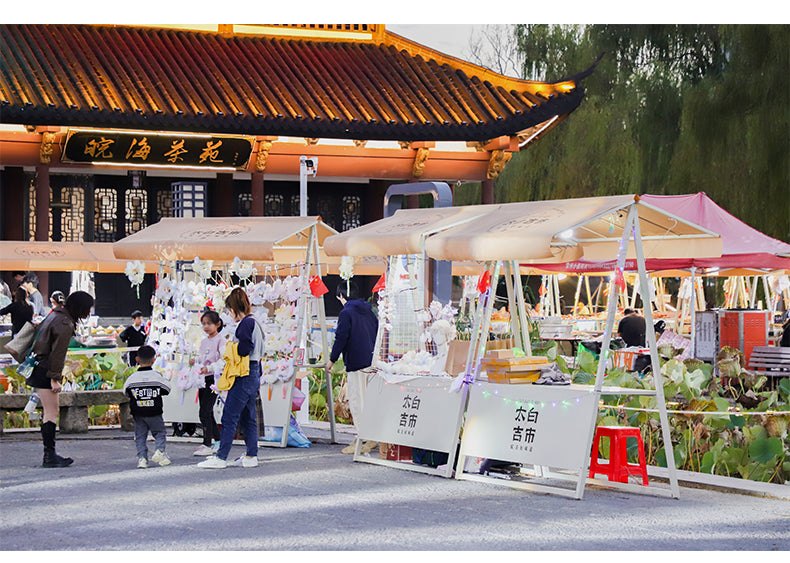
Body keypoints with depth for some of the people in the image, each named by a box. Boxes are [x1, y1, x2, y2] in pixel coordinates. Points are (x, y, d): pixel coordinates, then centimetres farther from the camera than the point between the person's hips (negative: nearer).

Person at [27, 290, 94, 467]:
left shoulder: (57, 315, 14)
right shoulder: (65, 325, -17)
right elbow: (58, 353, -20)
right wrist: (55, 378, -19)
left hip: (40, 366, 10)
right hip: (45, 371, -10)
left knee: (51, 411, 13)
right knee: (51, 413, -8)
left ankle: (49, 454, 15)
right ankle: (50, 456, -9)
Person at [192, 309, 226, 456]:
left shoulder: (220, 341, -7)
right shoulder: (204, 342, 18)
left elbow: (223, 361, -17)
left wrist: (209, 368, -29)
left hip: (214, 378, -8)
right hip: (204, 378, 8)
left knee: (205, 412, -14)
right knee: (207, 413, 10)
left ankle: (207, 445, -12)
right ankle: (217, 443, 20)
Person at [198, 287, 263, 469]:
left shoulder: (246, 323, -14)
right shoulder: (254, 323, 15)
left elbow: (245, 349, -23)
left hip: (243, 377, -10)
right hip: (253, 375, 10)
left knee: (229, 417, -8)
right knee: (248, 418, 13)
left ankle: (221, 457, -8)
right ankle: (251, 456, 15)